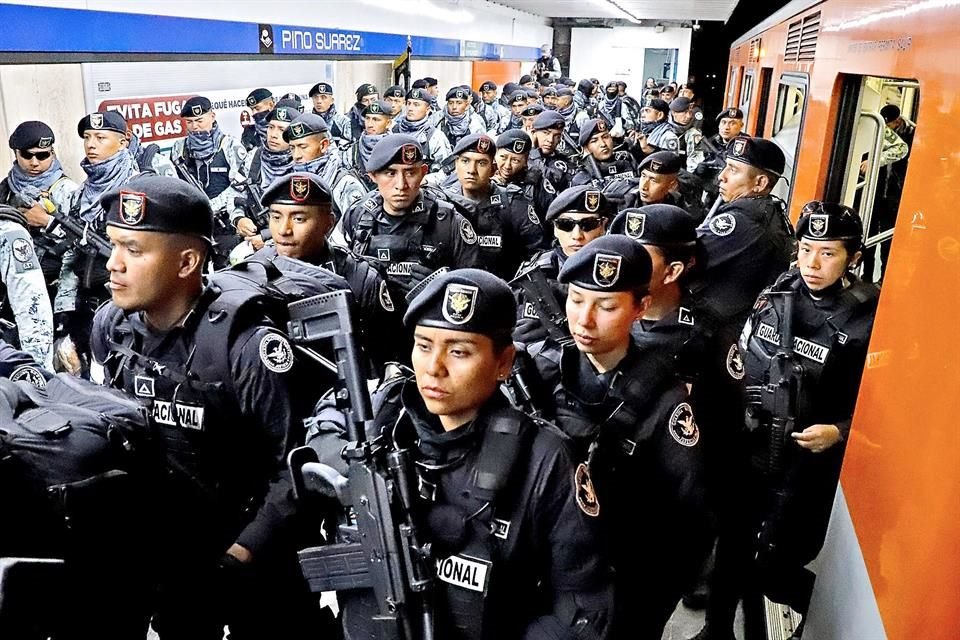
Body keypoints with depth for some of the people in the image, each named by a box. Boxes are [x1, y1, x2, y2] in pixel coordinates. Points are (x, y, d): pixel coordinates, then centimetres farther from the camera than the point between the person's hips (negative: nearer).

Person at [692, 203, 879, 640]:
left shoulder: (866, 321, -12)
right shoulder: (775, 296, 1)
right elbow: (740, 364, 12)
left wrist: (839, 432, -24)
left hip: (807, 468, -4)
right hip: (748, 453, 4)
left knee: (771, 570, 5)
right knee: (731, 547, 17)